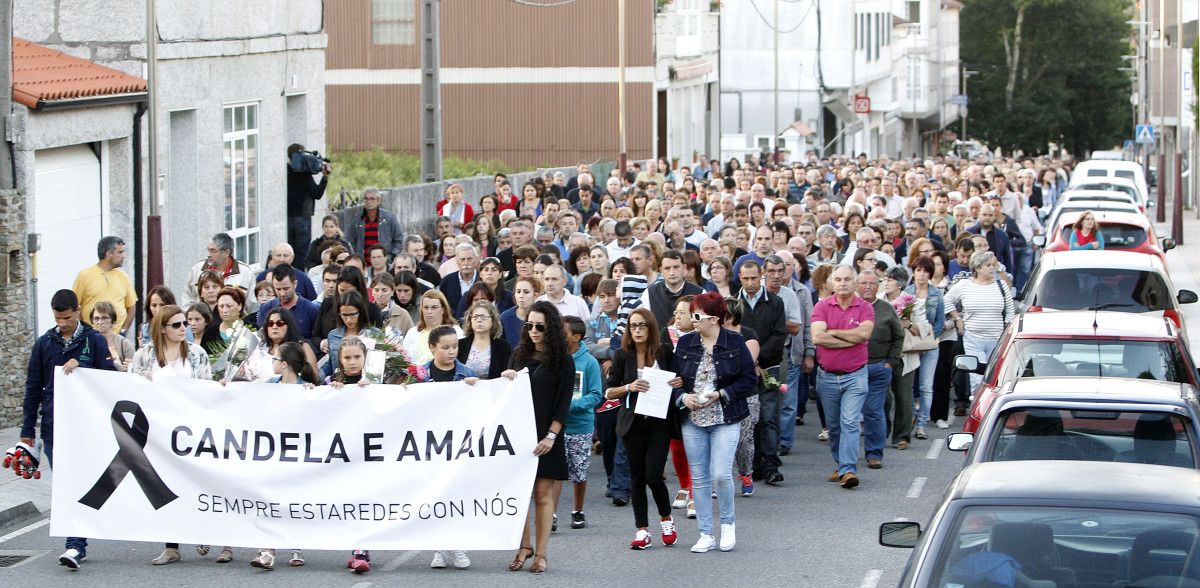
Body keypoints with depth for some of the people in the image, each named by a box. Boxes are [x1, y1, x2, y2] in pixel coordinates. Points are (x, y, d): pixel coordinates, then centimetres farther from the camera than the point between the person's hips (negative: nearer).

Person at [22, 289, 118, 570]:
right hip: (53, 428, 3)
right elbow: (33, 388, 12)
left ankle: (75, 546, -16)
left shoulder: (94, 341, 2)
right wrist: (27, 431, 11)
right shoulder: (44, 344, 9)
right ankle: (78, 544, 12)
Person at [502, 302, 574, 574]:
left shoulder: (563, 361, -1)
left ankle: (541, 554, 1)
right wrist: (506, 379, -4)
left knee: (543, 493, -3)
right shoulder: (520, 355, 11)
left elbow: (564, 402, -4)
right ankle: (524, 546, 11)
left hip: (545, 436, -4)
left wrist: (551, 436, -13)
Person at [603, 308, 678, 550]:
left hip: (660, 421, -1)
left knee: (653, 474, -9)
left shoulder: (665, 352, 0)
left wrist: (679, 383, -9)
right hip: (633, 421, 1)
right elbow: (608, 392, 2)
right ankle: (642, 530, 12)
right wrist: (629, 387, -16)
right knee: (637, 476, 5)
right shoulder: (622, 355, 0)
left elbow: (675, 379, 14)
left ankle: (666, 517, 17)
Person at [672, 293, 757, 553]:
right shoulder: (685, 343, 5)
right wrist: (683, 397, -9)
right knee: (699, 478, 5)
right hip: (692, 422, 4)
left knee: (721, 474, -13)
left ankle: (727, 523, 12)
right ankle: (705, 535, 12)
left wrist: (721, 394, -15)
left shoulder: (735, 343, -5)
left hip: (725, 420, -4)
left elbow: (749, 380, -4)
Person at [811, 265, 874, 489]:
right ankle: (841, 465, 26)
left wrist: (833, 332, -11)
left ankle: (848, 470, -18)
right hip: (827, 376, 2)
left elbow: (864, 333, -18)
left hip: (855, 376, -2)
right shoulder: (822, 307, 0)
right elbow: (817, 337, -14)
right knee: (833, 425, 12)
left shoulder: (865, 307, -1)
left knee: (850, 422, -13)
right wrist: (851, 339, -12)